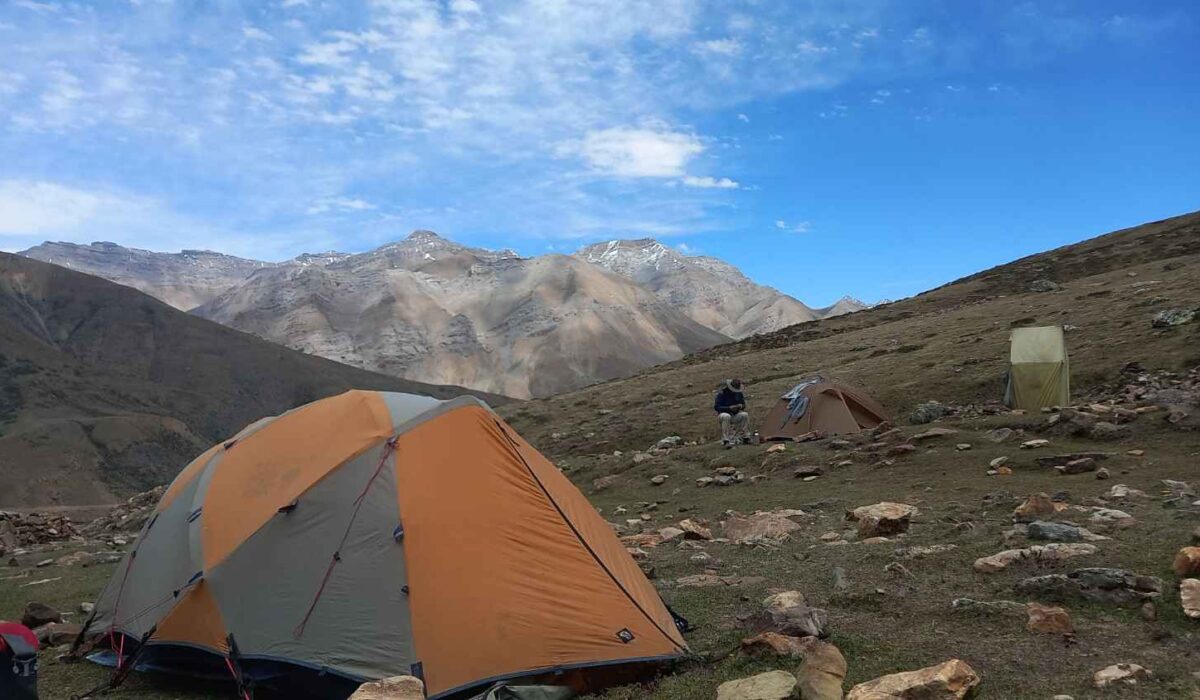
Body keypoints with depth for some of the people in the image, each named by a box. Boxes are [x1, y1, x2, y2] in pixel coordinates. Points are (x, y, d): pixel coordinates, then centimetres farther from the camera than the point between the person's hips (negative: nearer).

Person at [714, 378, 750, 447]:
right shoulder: (722, 394, -14)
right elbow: (716, 407, -17)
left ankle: (745, 437, -17)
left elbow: (743, 405, 10)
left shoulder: (739, 393, 1)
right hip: (724, 413, -4)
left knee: (745, 415, -26)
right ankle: (725, 440, -41)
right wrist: (729, 408, -27)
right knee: (726, 417, -39)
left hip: (735, 414, 4)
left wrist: (741, 406, -16)